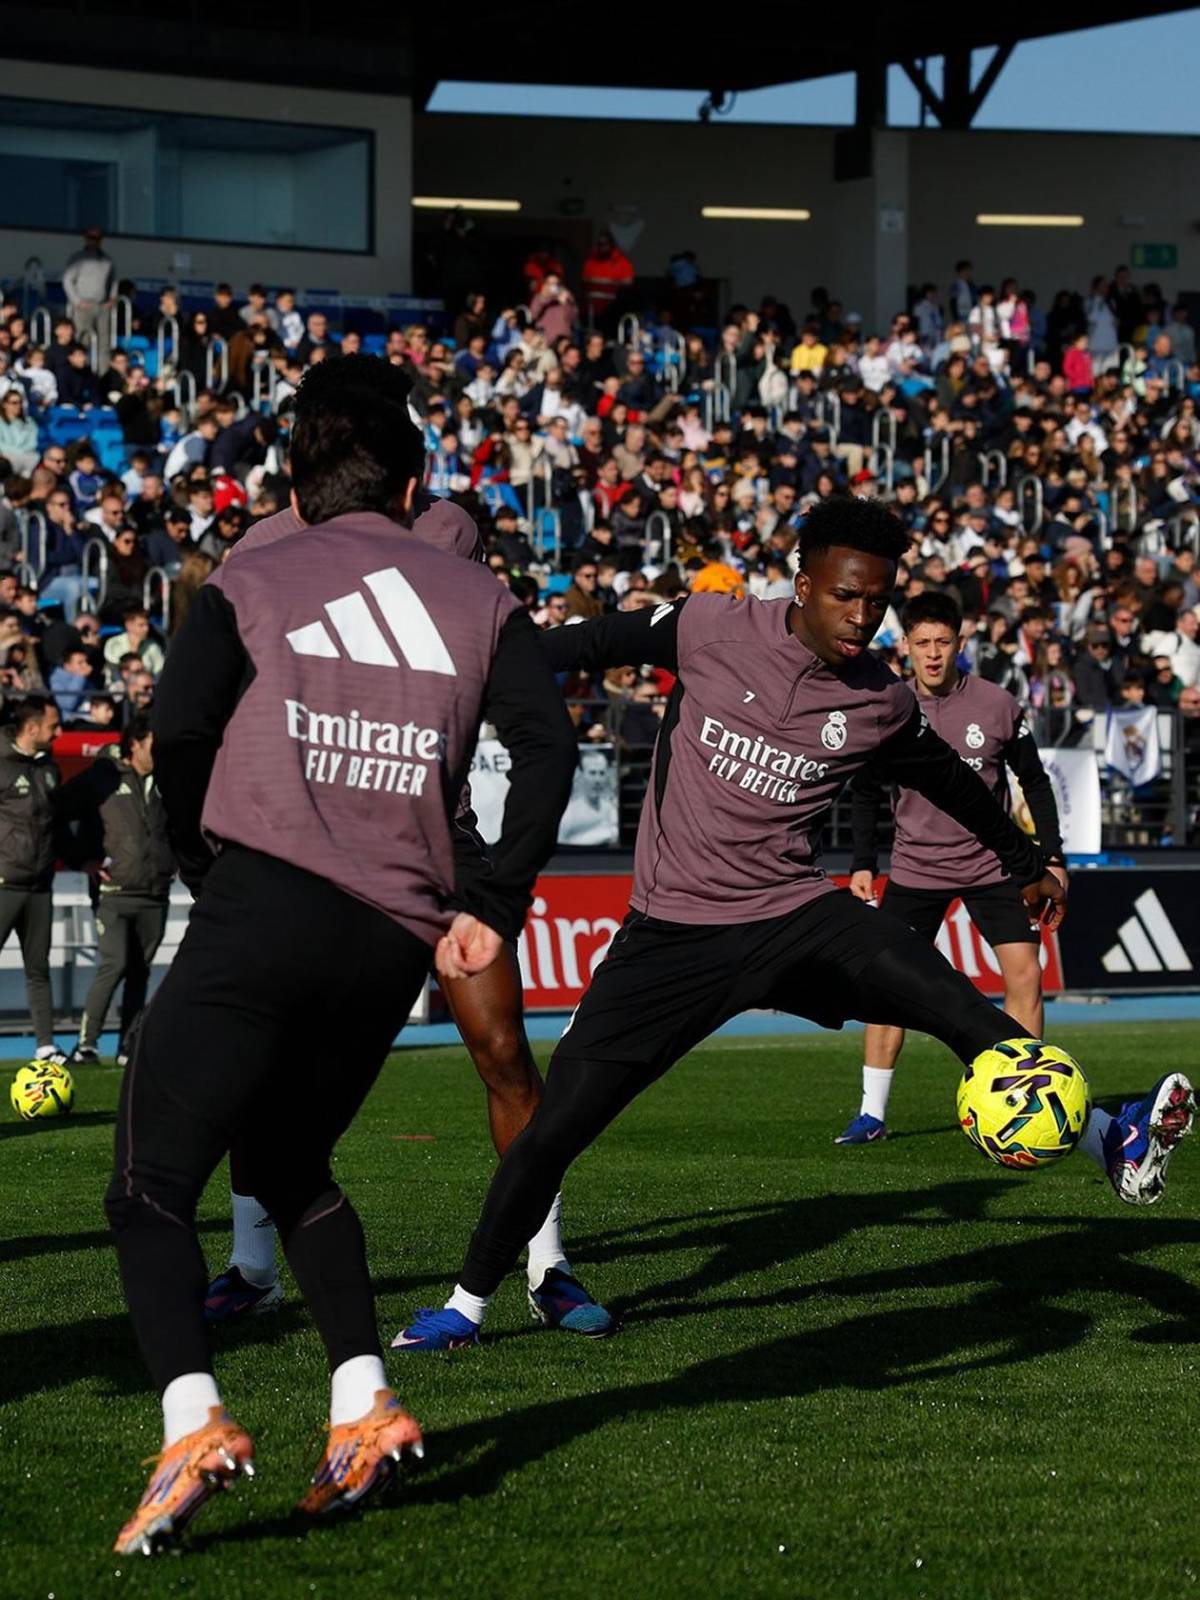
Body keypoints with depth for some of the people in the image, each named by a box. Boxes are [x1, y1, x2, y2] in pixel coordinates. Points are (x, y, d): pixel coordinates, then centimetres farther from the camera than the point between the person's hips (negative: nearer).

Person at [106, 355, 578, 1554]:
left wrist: (206, 874, 7)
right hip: (395, 943, 4)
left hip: (264, 909, -4)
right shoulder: (476, 600, 16)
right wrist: (496, 909, 5)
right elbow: (547, 748, 1)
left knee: (150, 1192, 2)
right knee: (288, 1164, 26)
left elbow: (179, 732, -5)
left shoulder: (249, 582, 10)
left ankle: (191, 1420, -20)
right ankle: (362, 1403, 11)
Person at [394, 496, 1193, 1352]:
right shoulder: (710, 628, -8)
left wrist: (1027, 860, 32)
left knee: (955, 1003, -23)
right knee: (557, 1126, -4)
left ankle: (1115, 1144, -18)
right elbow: (595, 643, 6)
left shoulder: (882, 703, 0)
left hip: (795, 914, 2)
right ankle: (468, 1303, 15)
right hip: (672, 931, -1)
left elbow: (947, 780, 20)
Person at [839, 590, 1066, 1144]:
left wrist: (1052, 856, -2)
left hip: (990, 864, 0)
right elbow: (866, 792, 7)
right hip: (915, 866, 1)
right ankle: (872, 1114, 6)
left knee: (1025, 975, -9)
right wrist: (862, 864, 0)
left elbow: (1034, 781, 3)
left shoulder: (997, 705, -8)